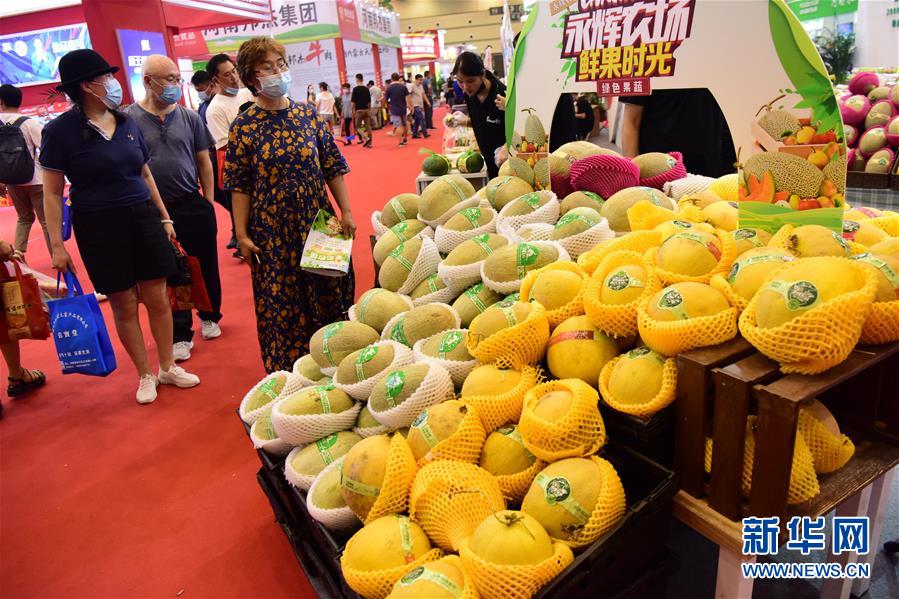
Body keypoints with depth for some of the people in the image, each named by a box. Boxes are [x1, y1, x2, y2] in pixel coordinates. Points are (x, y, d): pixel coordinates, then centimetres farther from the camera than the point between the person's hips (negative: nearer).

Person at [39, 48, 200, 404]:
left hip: (143, 217, 4)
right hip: (99, 227, -4)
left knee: (157, 298, 5)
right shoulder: (60, 130, -7)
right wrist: (57, 244, -9)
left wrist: (164, 217, 14)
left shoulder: (127, 123, 7)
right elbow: (52, 192, -5)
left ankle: (168, 367, 22)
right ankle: (145, 375, 21)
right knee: (124, 305, 5)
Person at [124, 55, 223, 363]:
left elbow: (204, 162, 8)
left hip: (193, 205, 2)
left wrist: (208, 203, 5)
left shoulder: (189, 117, 3)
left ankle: (209, 315, 35)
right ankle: (180, 334, 20)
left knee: (206, 265, 11)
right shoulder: (128, 119, -4)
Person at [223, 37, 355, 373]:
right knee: (282, 306, 6)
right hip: (272, 231, -2)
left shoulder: (308, 115, 3)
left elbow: (333, 168, 4)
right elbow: (240, 186, -2)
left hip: (316, 222, 2)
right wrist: (242, 235, -6)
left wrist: (346, 212, -2)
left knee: (328, 296, 9)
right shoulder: (244, 126, -2)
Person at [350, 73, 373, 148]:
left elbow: (353, 102, -10)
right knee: (368, 126, 6)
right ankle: (369, 143, 4)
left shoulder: (355, 89, -8)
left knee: (358, 127, 4)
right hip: (367, 110, 5)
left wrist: (353, 111, -1)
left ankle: (366, 138, -17)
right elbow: (369, 102, 12)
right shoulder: (366, 89, 7)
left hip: (359, 110, -5)